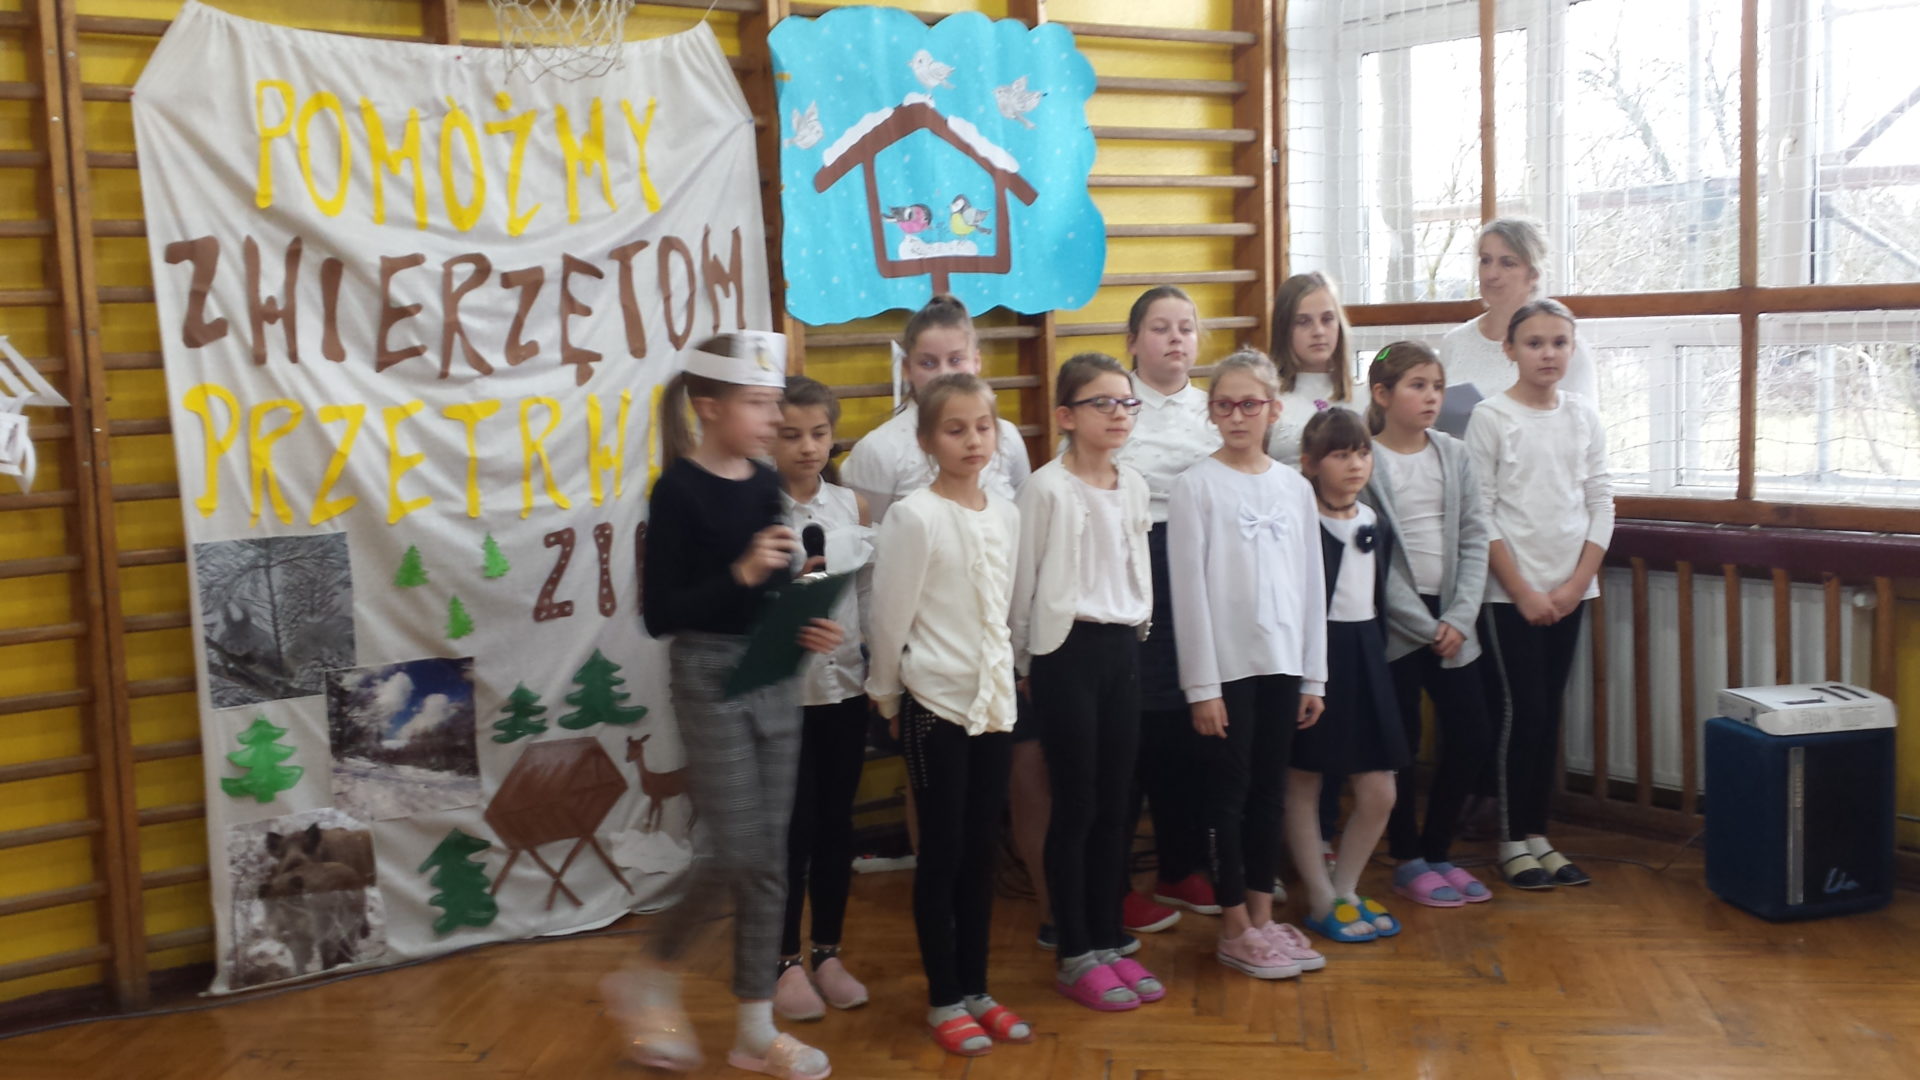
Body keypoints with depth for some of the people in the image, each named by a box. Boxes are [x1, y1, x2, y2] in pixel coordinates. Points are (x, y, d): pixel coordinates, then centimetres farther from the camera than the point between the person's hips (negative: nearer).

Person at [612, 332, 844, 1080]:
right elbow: (659, 614, -16)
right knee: (738, 854, -5)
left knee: (769, 856, 9)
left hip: (773, 677, 7)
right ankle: (652, 980, 20)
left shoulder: (765, 483, 6)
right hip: (709, 679, -6)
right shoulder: (678, 491, -13)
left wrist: (805, 627, -2)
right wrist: (740, 573, -24)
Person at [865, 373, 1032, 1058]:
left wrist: (1005, 680, 13)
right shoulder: (913, 516, -13)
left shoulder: (1006, 515, 6)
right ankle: (944, 1000, 16)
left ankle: (976, 989, 24)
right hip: (935, 703, -5)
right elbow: (889, 618, -9)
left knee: (981, 851, 13)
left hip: (995, 701, 5)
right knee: (942, 853, 4)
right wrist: (886, 696, -2)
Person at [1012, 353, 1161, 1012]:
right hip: (1068, 650, -6)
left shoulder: (1135, 487, 9)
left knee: (1115, 804, 10)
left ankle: (1108, 943, 22)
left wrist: (1136, 629, 13)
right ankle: (1075, 957, 11)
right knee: (1076, 806, 0)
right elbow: (1025, 579, -7)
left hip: (1123, 647, 6)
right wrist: (1025, 658, -3)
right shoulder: (1047, 487, -10)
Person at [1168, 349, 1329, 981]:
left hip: (1283, 662, 5)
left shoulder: (1294, 487, 8)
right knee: (1230, 792, 3)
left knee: (1270, 790, 11)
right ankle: (1235, 929, 12)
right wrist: (1202, 685, -12)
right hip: (1228, 665, -4)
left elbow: (1311, 583, 10)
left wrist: (1314, 675, 7)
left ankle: (1263, 916, 22)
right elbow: (1190, 589, -9)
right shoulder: (1197, 486, -6)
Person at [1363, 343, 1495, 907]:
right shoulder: (1365, 461, -8)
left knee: (1471, 738, 5)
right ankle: (1408, 861, 19)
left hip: (1452, 621, 5)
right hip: (1393, 622, -5)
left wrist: (1458, 618, -7)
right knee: (1400, 744, 3)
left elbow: (1474, 541, 4)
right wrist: (1424, 627, -12)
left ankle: (1436, 849, 23)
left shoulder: (1455, 455, 7)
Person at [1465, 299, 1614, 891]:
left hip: (1569, 589, 4)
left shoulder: (1583, 416, 7)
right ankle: (1513, 842, 7)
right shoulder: (1491, 417, -6)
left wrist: (1577, 583, -4)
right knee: (1524, 710, -4)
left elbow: (1601, 503, 6)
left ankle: (1537, 833, 18)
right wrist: (1522, 591, -11)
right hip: (1511, 591, -4)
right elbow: (1479, 514, -9)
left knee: (1549, 712, 9)